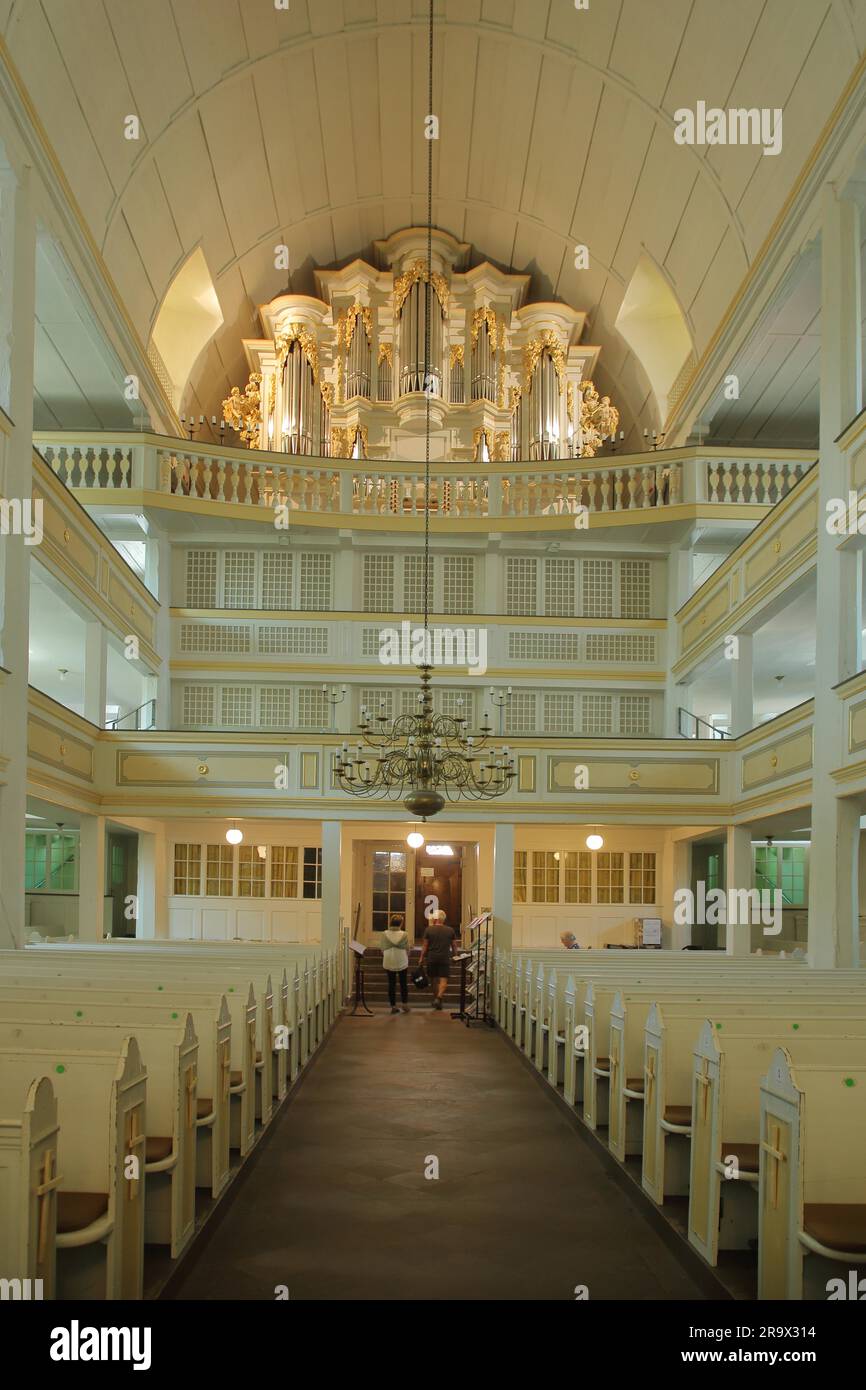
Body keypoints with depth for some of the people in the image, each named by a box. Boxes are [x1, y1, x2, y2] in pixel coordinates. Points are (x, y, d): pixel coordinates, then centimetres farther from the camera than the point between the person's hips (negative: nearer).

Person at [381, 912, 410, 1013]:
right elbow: (407, 949, -3)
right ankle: (405, 1003, 7)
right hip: (402, 962, -1)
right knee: (403, 983, 13)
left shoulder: (385, 934, -6)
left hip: (389, 963, 1)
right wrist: (407, 960, 14)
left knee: (391, 984, 8)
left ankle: (393, 1006, 8)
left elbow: (383, 949, 0)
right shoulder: (404, 934, -9)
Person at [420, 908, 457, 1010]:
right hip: (445, 959, 0)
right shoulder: (450, 930, 2)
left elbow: (425, 946, -1)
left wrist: (422, 959, 7)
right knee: (443, 980, -3)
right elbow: (453, 946, 10)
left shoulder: (429, 930, -2)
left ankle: (435, 998, 23)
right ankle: (439, 997, -23)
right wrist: (453, 955, 27)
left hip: (431, 958, 1)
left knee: (434, 980, 14)